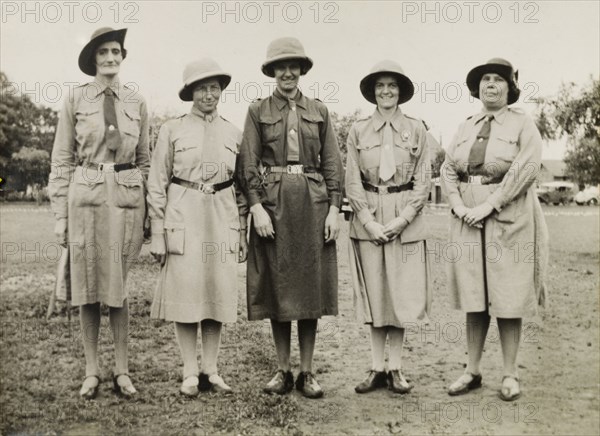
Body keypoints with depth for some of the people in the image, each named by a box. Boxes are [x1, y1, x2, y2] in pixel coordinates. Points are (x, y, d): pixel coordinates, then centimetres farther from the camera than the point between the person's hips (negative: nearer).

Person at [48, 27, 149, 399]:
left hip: (126, 197, 1)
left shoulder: (137, 102, 8)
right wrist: (60, 213, -1)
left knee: (119, 285, 4)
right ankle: (92, 371, 15)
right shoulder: (76, 99, 4)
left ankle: (122, 370, 14)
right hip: (85, 196, 0)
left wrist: (146, 211, 7)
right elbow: (62, 160, 4)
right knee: (87, 284, 4)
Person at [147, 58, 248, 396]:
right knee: (185, 293, -1)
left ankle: (211, 371, 16)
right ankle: (190, 374, 11)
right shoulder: (172, 130, 2)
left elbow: (241, 187, 12)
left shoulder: (234, 133, 9)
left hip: (222, 218, 3)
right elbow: (157, 184, 2)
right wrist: (158, 235, -3)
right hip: (183, 217, -2)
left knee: (219, 293, 5)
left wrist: (242, 232, 8)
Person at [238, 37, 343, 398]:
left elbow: (332, 163, 7)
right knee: (277, 287, 3)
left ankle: (307, 372, 13)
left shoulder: (319, 111, 11)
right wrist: (257, 207, -11)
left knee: (311, 287, 3)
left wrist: (334, 209, -2)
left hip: (312, 202, 1)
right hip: (272, 202, -1)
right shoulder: (258, 111, 7)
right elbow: (249, 165, 1)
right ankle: (283, 371, 15)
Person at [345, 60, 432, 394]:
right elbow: (352, 182, 1)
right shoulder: (358, 131, 4)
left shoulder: (416, 129, 3)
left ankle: (396, 368, 14)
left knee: (402, 294, 3)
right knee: (374, 295, 6)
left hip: (406, 219, 0)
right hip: (368, 219, 1)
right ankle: (377, 368, 15)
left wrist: (402, 218, -10)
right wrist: (369, 221, -9)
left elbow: (424, 181, 0)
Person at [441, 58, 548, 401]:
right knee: (475, 297, 7)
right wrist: (459, 205, -8)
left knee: (508, 297, 0)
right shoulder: (466, 128, 15)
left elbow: (526, 168, -13)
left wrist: (489, 204, -18)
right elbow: (448, 169, 9)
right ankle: (473, 371, 16)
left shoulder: (523, 123, 1)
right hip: (469, 218, 4)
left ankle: (511, 375, 10)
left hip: (508, 217, -4)